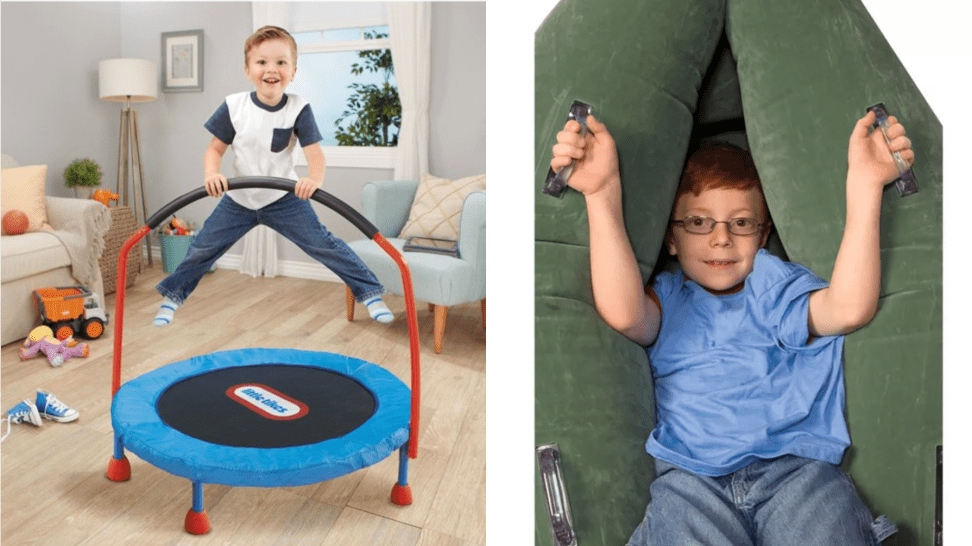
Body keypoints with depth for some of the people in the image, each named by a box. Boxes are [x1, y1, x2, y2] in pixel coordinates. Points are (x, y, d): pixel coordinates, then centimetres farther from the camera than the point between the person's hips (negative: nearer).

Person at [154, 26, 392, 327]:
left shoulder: (298, 108, -16)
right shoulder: (233, 106, -12)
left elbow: (314, 152, -22)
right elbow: (215, 148, -4)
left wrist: (314, 179, -45)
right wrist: (211, 174, -26)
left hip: (285, 199, -2)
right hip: (239, 199, 2)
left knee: (322, 244, -8)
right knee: (203, 248, 8)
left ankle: (370, 291, 4)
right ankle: (173, 294, 33)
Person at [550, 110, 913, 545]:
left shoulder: (778, 286, 18)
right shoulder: (667, 299, 14)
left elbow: (850, 308, -5)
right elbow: (622, 313, -13)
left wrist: (864, 185, -13)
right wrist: (602, 194, -21)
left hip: (795, 465, 1)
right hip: (690, 474, 0)